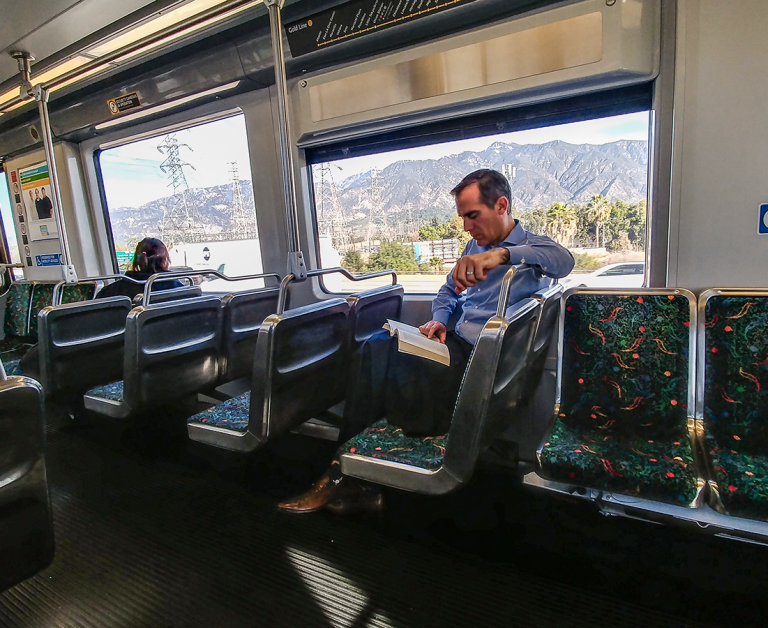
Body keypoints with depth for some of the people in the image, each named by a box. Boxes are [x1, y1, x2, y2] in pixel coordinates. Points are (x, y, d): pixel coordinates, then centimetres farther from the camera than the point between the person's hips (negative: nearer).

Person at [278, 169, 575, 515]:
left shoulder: (531, 246, 0)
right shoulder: (475, 246, 22)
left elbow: (564, 260, -24)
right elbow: (447, 291, 29)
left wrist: (502, 254, -39)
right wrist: (439, 320, 6)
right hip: (456, 345, 7)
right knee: (377, 346, -21)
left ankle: (345, 477, -8)